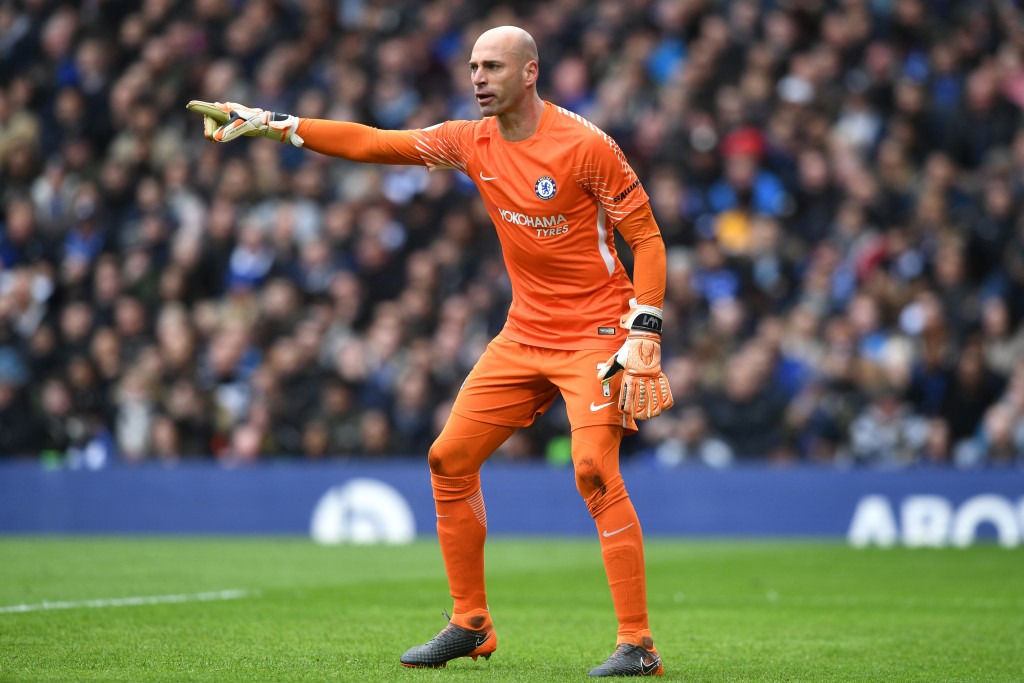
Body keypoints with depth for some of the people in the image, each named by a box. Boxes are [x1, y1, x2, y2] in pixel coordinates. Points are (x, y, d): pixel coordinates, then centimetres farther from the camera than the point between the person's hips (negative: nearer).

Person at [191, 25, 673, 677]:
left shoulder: (586, 145, -14)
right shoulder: (472, 142, 3)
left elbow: (647, 237, -11)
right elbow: (371, 143, 5)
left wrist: (644, 333, -20)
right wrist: (273, 125, -2)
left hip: (595, 338, -7)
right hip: (523, 334, 7)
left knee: (593, 467, -23)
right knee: (450, 457, 4)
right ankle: (470, 624, 17)